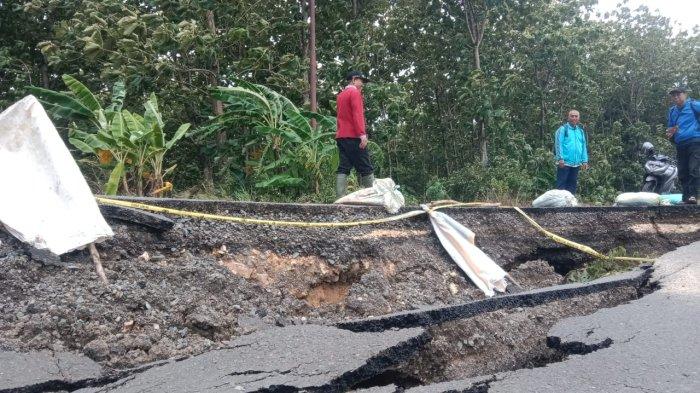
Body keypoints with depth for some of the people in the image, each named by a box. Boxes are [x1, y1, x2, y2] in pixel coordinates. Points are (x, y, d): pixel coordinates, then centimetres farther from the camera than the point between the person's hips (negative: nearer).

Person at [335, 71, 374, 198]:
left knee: (343, 168, 2)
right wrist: (362, 134, -22)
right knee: (366, 168, -5)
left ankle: (340, 198, -5)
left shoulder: (341, 94, 22)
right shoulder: (355, 92, -5)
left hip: (341, 136, 8)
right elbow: (357, 114, -16)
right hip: (354, 136, -8)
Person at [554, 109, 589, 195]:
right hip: (565, 163, -6)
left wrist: (585, 161, 8)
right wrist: (560, 159, -17)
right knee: (561, 184, -4)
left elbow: (584, 146, 15)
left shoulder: (581, 131, 15)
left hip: (576, 164, 6)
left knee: (572, 185, 10)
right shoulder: (563, 129, -3)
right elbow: (558, 144, -9)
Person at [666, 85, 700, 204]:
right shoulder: (672, 111, 18)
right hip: (680, 145, 7)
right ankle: (686, 197, 11)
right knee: (682, 173, 6)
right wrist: (670, 134, 9)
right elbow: (671, 127, 29)